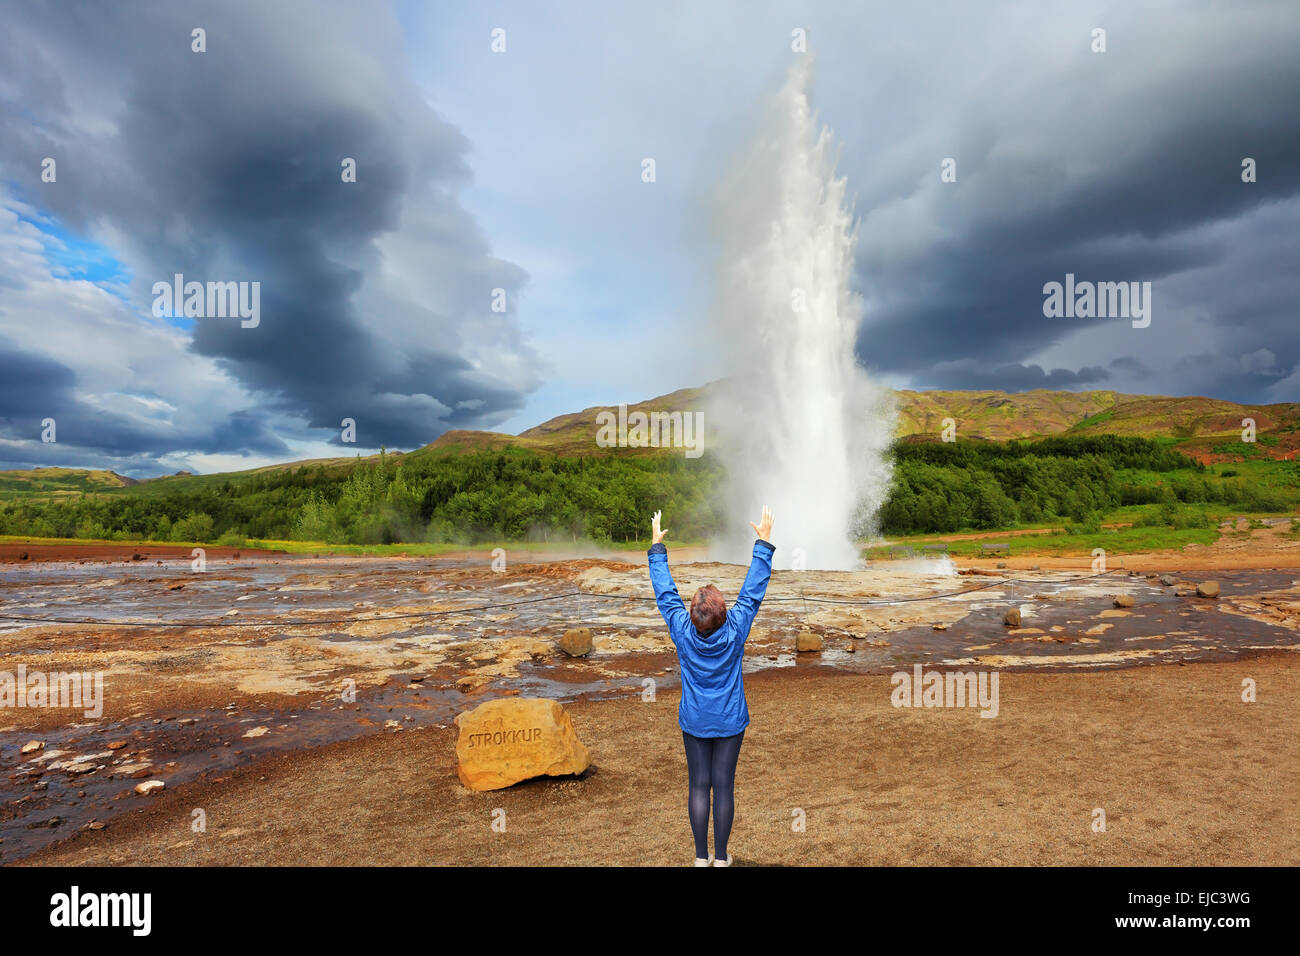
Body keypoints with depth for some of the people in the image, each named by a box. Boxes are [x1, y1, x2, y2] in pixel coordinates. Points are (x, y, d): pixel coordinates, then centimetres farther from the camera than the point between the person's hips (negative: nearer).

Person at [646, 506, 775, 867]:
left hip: (694, 721, 1)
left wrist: (657, 547, 2)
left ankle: (701, 856, 20)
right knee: (724, 786, 8)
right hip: (730, 721, 0)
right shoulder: (735, 631, -19)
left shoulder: (682, 632, -18)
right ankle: (721, 856, 19)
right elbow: (753, 590, -12)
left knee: (698, 785, 10)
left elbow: (665, 592, -8)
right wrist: (763, 543, -6)